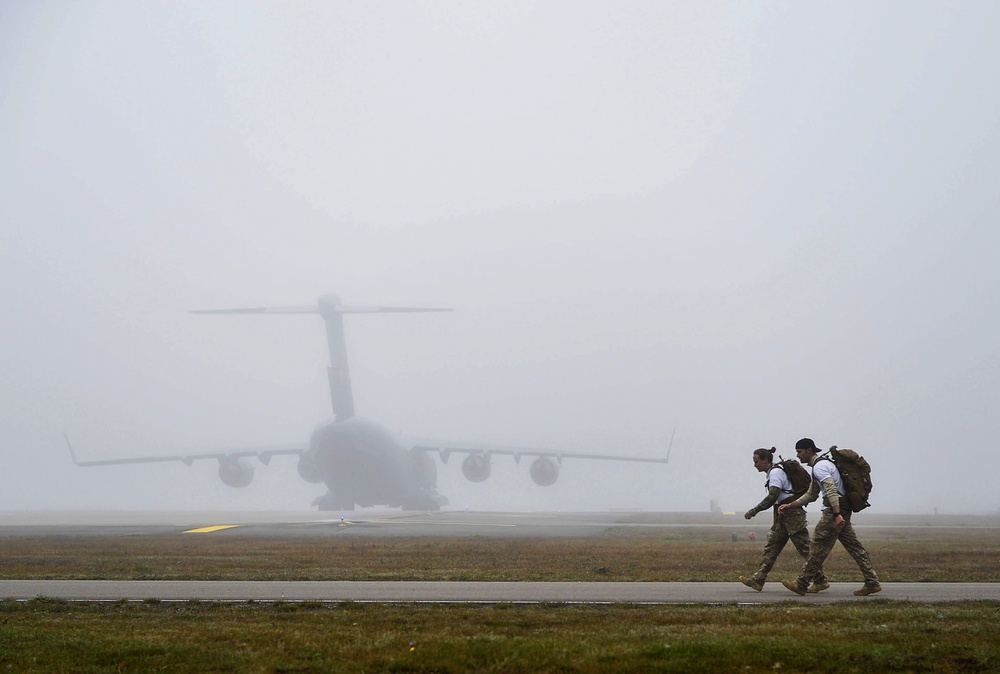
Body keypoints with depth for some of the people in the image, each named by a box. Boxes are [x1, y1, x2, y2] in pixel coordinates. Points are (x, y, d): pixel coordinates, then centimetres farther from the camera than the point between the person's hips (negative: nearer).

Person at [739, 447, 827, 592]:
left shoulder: (776, 473, -13)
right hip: (782, 517, 10)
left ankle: (821, 581, -4)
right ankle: (758, 580, 2)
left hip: (791, 515, -10)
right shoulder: (773, 472, 17)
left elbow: (772, 497, -22)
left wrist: (754, 511, -19)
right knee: (771, 548, 5)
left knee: (805, 548, -7)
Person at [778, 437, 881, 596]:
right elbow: (811, 495, 31)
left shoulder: (819, 466, -10)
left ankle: (801, 584, -2)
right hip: (842, 511, 10)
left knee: (818, 547, -5)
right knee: (854, 547, 8)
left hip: (834, 510, -10)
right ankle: (872, 582, 5)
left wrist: (837, 514, -30)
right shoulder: (822, 464, 24)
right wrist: (790, 505, 27)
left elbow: (831, 490, -23)